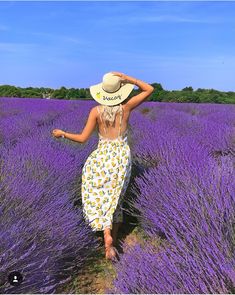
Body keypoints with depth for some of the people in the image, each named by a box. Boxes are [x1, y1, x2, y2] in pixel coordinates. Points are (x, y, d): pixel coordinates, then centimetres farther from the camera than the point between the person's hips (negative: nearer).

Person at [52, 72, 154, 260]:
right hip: (123, 157, 2)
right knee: (114, 199, 17)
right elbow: (150, 89, 5)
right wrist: (128, 79, -2)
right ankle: (113, 241, 21)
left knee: (97, 198, 10)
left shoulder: (96, 111, -8)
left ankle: (107, 236, -13)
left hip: (103, 157, -2)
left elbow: (83, 139, -7)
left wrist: (62, 134, 9)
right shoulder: (126, 107, -5)